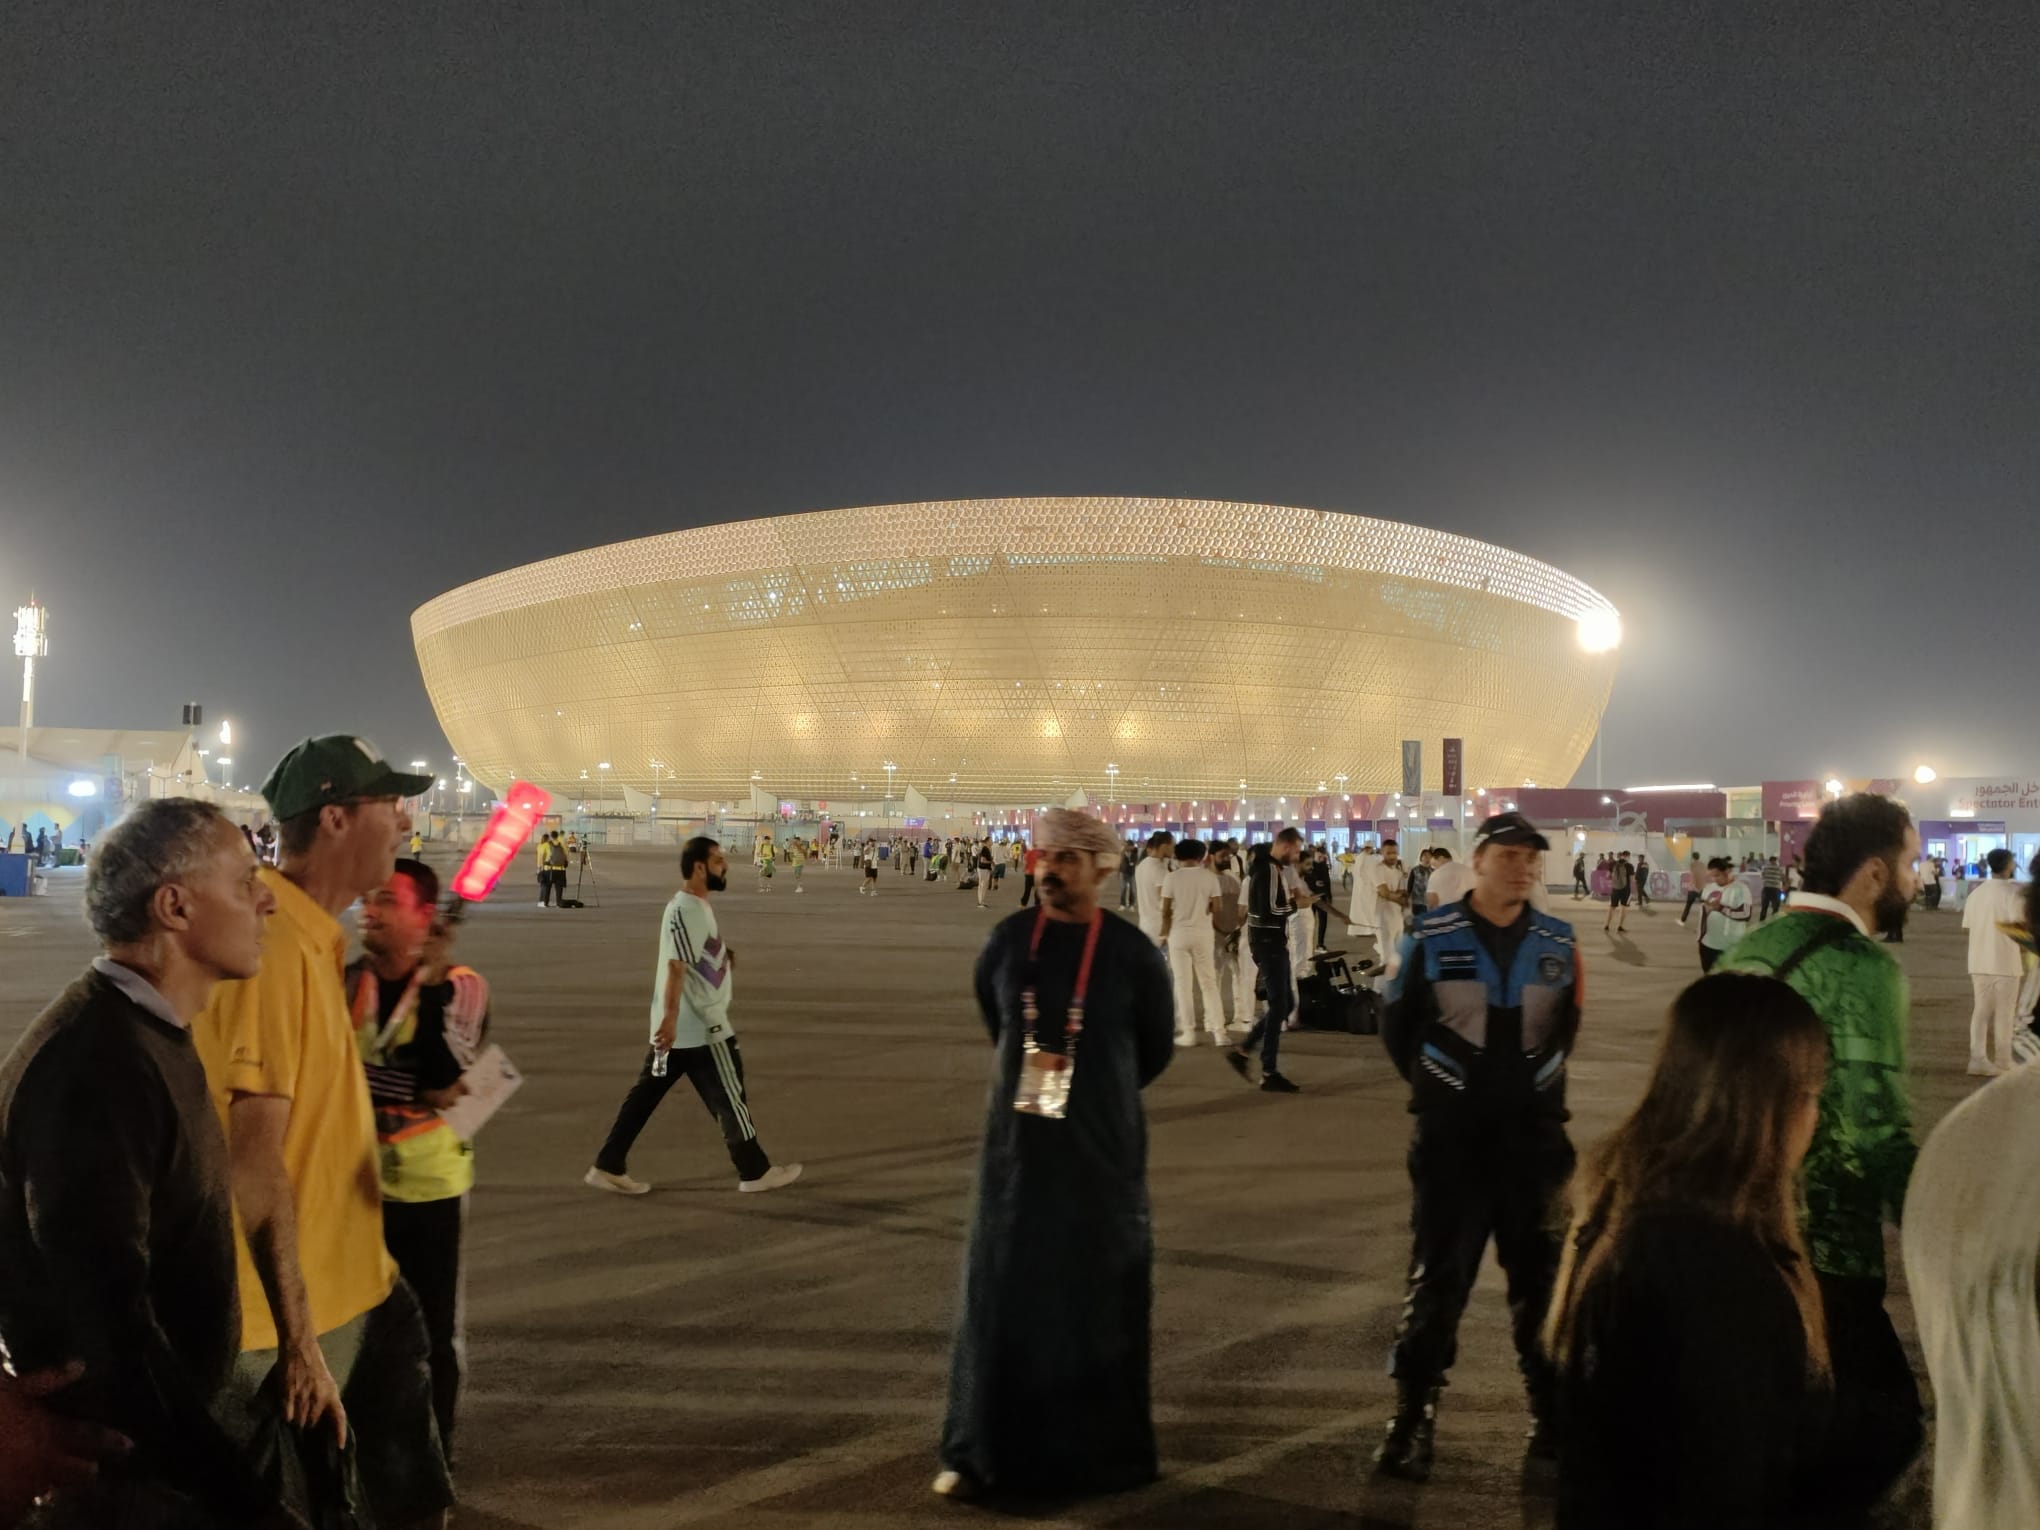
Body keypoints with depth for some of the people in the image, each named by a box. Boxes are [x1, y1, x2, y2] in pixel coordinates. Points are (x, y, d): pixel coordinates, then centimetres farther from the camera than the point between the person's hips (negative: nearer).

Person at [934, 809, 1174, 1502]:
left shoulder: (1133, 953, -8)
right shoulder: (1008, 940, -1)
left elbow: (1155, 1051, 7)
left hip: (1101, 1150, -2)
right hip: (1015, 1145, 2)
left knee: (1097, 1297, 7)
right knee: (1001, 1294, 4)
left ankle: (1099, 1452, 18)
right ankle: (985, 1452, 13)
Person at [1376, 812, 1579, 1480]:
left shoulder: (1558, 943, 2)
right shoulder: (1431, 938, -7)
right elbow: (1397, 1025, 4)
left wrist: (1538, 1083, 10)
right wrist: (1437, 1086, 4)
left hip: (1535, 1133, 3)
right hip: (1451, 1135, -3)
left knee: (1541, 1274, 11)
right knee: (1438, 1277, 0)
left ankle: (1553, 1413, 25)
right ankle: (1413, 1420, 8)